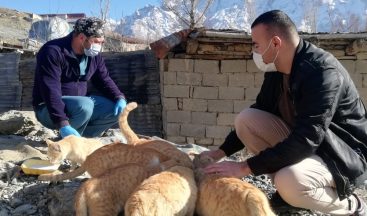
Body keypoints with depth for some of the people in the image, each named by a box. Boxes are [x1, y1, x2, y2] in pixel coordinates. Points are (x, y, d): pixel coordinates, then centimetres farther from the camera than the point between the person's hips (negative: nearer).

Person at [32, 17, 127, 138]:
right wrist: (63, 124, -38)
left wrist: (120, 98, -14)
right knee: (85, 106, -36)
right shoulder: (53, 52, -21)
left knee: (116, 109, -8)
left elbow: (104, 81, 8)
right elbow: (50, 90, -29)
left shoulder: (94, 55, 1)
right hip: (48, 110, -7)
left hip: (79, 104, 7)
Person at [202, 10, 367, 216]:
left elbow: (305, 141, -33)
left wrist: (245, 167, -31)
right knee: (246, 119, -9)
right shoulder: (276, 70, -2)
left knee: (290, 183, -36)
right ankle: (287, 184, 1)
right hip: (302, 142, 7)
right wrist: (221, 152, 4)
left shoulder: (323, 72, -27)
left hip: (345, 155, -7)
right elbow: (256, 119, 9)